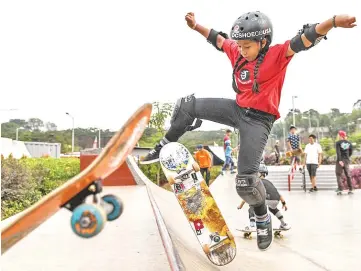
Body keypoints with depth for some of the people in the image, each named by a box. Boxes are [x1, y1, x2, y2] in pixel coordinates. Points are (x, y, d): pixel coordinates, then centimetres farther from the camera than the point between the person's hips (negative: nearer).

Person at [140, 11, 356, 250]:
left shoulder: (278, 54, -16)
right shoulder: (237, 52, 1)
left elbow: (305, 39, -29)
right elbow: (217, 39, 16)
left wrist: (333, 22, -45)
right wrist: (195, 25, 13)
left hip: (258, 121, -6)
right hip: (237, 109, 6)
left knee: (245, 181, -13)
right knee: (186, 106, -2)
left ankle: (263, 218, 17)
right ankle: (164, 146, 20)